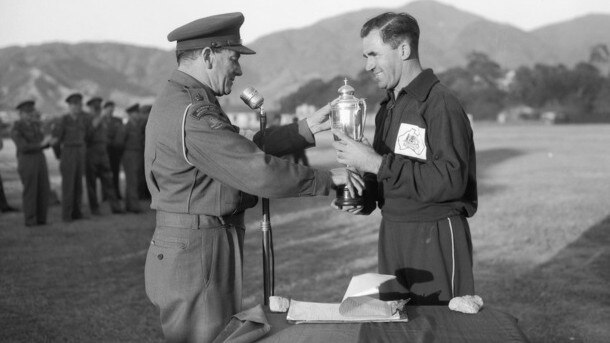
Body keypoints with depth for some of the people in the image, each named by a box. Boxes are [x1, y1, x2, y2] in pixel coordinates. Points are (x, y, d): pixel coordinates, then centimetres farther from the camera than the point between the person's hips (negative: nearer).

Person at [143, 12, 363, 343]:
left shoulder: (179, 101, 14)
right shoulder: (192, 115, -21)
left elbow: (243, 151, 15)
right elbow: (259, 172, -24)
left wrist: (306, 128, 10)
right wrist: (327, 179, -12)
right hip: (195, 256, -10)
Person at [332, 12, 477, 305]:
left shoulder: (441, 105, -14)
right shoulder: (388, 108, 14)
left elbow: (451, 180, -25)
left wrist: (377, 163, -25)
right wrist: (364, 198, -2)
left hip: (435, 238, -8)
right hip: (392, 237, 8)